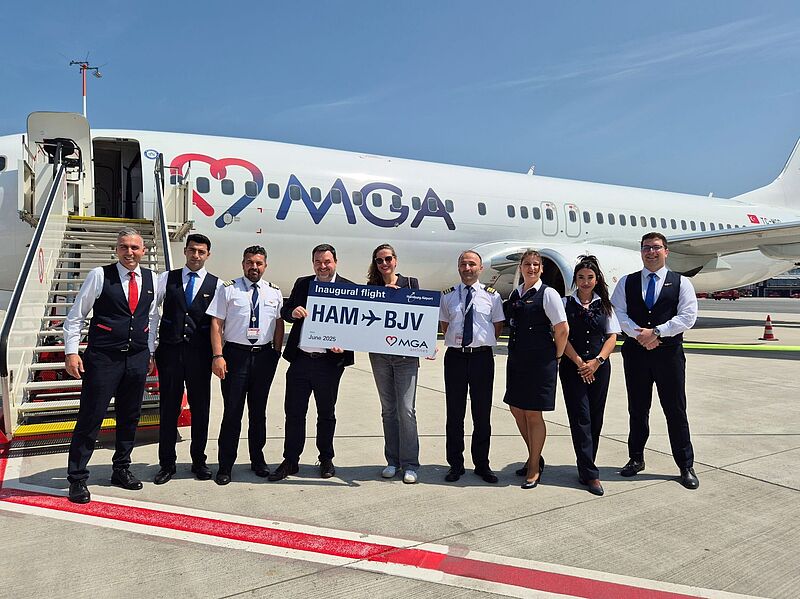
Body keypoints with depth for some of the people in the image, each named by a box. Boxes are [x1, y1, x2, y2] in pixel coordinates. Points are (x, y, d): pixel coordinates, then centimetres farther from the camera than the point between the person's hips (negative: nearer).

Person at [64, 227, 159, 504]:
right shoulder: (99, 275, -5)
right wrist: (71, 352, -7)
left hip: (138, 359, 4)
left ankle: (121, 469, 30)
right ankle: (77, 478, 16)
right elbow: (75, 316, -1)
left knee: (130, 418, 14)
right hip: (103, 359, -4)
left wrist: (150, 352, 13)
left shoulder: (151, 279, 6)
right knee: (90, 418, 1)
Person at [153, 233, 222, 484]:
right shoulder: (167, 278, 8)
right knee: (168, 408, 7)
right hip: (170, 350, 1)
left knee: (200, 408, 8)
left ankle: (199, 461, 24)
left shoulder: (217, 285, 4)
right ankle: (167, 464, 21)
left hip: (200, 353, 0)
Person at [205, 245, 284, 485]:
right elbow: (216, 323, -4)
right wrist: (218, 356, -12)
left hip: (265, 355, 3)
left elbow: (279, 324, 11)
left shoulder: (274, 292, 8)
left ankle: (258, 459, 28)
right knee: (232, 411, 0)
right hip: (235, 353, -3)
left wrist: (277, 352, 3)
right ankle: (225, 466, 13)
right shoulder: (228, 289, -1)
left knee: (258, 411, 14)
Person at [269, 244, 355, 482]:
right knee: (293, 412, 8)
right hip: (300, 359, 2)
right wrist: (293, 312, -15)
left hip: (329, 362, -2)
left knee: (326, 413, 13)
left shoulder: (349, 288, -1)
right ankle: (290, 461, 21)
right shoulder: (302, 284, 9)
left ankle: (326, 459, 30)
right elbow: (284, 311, 9)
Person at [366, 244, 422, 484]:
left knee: (406, 409, -6)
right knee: (388, 410, 10)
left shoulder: (411, 283, 4)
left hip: (406, 354, -2)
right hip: (379, 354, 2)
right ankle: (393, 461, 21)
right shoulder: (371, 288, 8)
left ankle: (410, 464, 5)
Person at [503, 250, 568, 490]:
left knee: (533, 414, 1)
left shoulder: (548, 294, -9)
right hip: (516, 359, 7)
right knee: (517, 409, 13)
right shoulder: (514, 294, 11)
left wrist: (556, 357, -4)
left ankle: (534, 468, 18)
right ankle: (534, 457, 34)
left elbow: (562, 329, -11)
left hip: (540, 361, -7)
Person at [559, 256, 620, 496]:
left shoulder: (605, 305, 9)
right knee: (580, 417, -5)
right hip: (572, 367, -2)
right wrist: (580, 362, -10)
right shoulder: (566, 304, 3)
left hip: (599, 367, 3)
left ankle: (585, 467, 21)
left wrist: (596, 361, -9)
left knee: (595, 418, 7)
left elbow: (612, 337, 4)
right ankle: (590, 474, -2)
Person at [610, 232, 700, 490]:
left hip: (669, 353, -1)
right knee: (637, 409, 11)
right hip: (635, 352, 2)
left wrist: (656, 332, -15)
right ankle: (636, 459, 24)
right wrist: (639, 335, -15)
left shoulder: (681, 283, 5)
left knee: (676, 410, 2)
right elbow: (618, 313, -1)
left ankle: (686, 466, 15)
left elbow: (687, 316, -6)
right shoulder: (626, 282, 9)